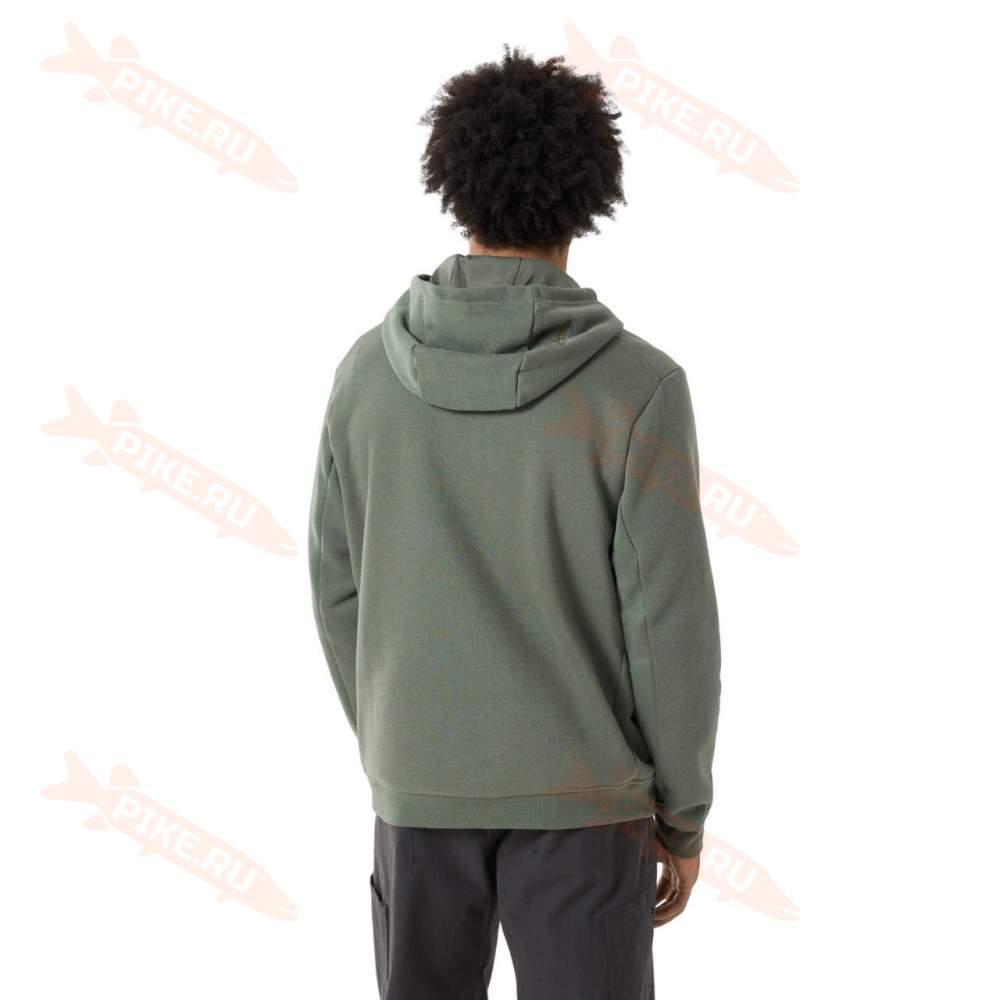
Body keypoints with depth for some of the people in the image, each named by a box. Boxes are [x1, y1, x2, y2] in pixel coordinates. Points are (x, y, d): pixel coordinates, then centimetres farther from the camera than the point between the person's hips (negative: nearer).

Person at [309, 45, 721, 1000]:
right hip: (580, 795, -3)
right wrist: (683, 812, 0)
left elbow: (338, 589, 2)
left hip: (419, 786, 3)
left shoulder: (369, 369, -5)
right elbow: (669, 622, -12)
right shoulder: (636, 383, -15)